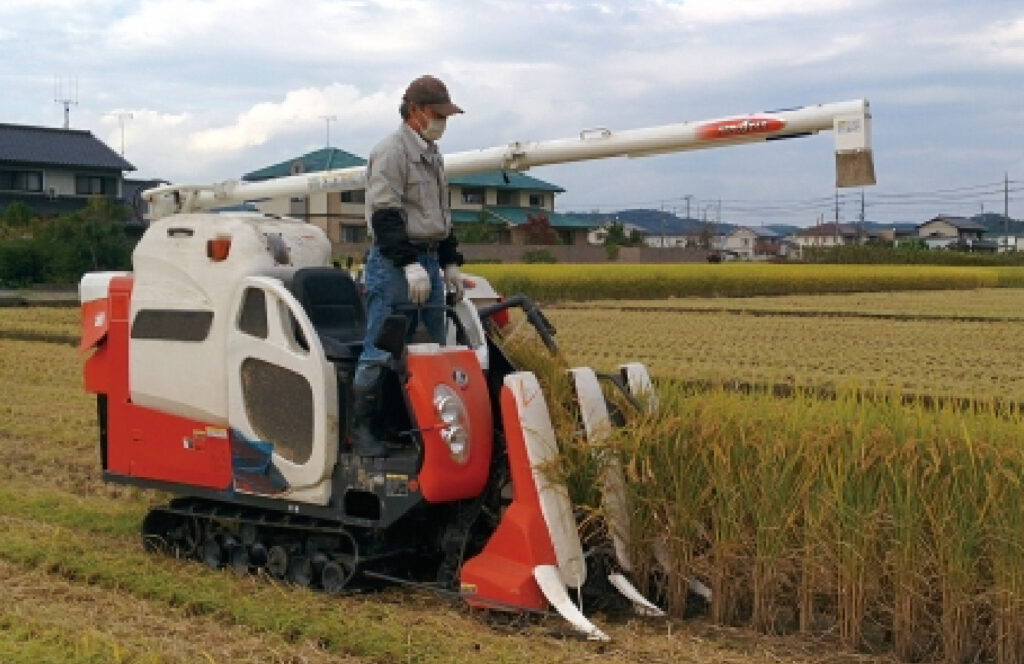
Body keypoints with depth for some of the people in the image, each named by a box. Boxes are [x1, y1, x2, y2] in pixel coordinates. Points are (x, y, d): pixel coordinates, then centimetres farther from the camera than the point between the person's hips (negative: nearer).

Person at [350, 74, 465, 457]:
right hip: (394, 264, -9)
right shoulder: (392, 151, -9)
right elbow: (385, 215, -17)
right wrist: (410, 264, -23)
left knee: (433, 348, 9)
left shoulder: (433, 156, 20)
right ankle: (360, 428, -1)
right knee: (381, 352, -8)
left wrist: (450, 263, 21)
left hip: (428, 262, 9)